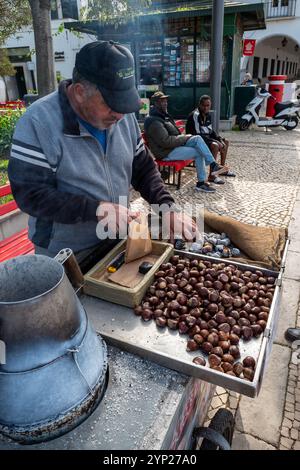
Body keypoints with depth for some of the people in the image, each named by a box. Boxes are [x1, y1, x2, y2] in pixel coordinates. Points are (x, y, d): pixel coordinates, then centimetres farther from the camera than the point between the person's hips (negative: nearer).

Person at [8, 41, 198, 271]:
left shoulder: (124, 116, -3)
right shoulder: (38, 122, -19)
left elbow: (143, 168, 4)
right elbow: (29, 193, -22)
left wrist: (169, 207, -11)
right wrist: (96, 209, -29)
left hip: (117, 242, 5)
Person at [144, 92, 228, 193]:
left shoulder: (163, 115, 14)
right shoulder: (154, 121, -20)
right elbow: (165, 141, -26)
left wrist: (183, 137, 4)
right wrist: (184, 138, -15)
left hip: (174, 145, 9)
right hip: (166, 152, -9)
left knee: (197, 138, -6)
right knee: (199, 153, -13)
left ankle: (213, 165, -8)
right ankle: (201, 183, -4)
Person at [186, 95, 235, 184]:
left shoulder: (207, 114, 8)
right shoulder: (195, 115, -20)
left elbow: (211, 131, 16)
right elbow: (197, 135, -26)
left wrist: (220, 139, -3)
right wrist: (215, 141, -26)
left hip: (207, 138, 10)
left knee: (226, 142, 15)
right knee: (215, 146, -33)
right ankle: (211, 176, -28)